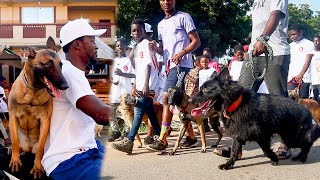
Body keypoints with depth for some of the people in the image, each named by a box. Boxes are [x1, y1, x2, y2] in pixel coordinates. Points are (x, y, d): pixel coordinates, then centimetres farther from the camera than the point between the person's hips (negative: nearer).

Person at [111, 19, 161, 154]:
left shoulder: (146, 43, -7)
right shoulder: (136, 48, 19)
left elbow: (148, 64, -18)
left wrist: (146, 85, -26)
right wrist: (135, 85, 21)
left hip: (148, 85, -9)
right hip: (141, 86, 9)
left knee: (139, 111, -13)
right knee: (149, 111, 13)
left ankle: (128, 141, -16)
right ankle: (158, 136, 21)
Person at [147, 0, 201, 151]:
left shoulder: (183, 17, 1)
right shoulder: (161, 24, 22)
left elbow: (196, 41, -4)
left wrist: (181, 53, -18)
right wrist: (155, 47, 1)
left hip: (181, 65, -8)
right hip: (169, 66, 8)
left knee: (167, 99, -16)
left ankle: (162, 140, -16)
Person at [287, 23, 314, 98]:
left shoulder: (309, 44, 2)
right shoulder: (291, 46, 18)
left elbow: (307, 61, -9)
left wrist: (301, 74, -24)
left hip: (304, 79, -4)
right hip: (291, 78, 4)